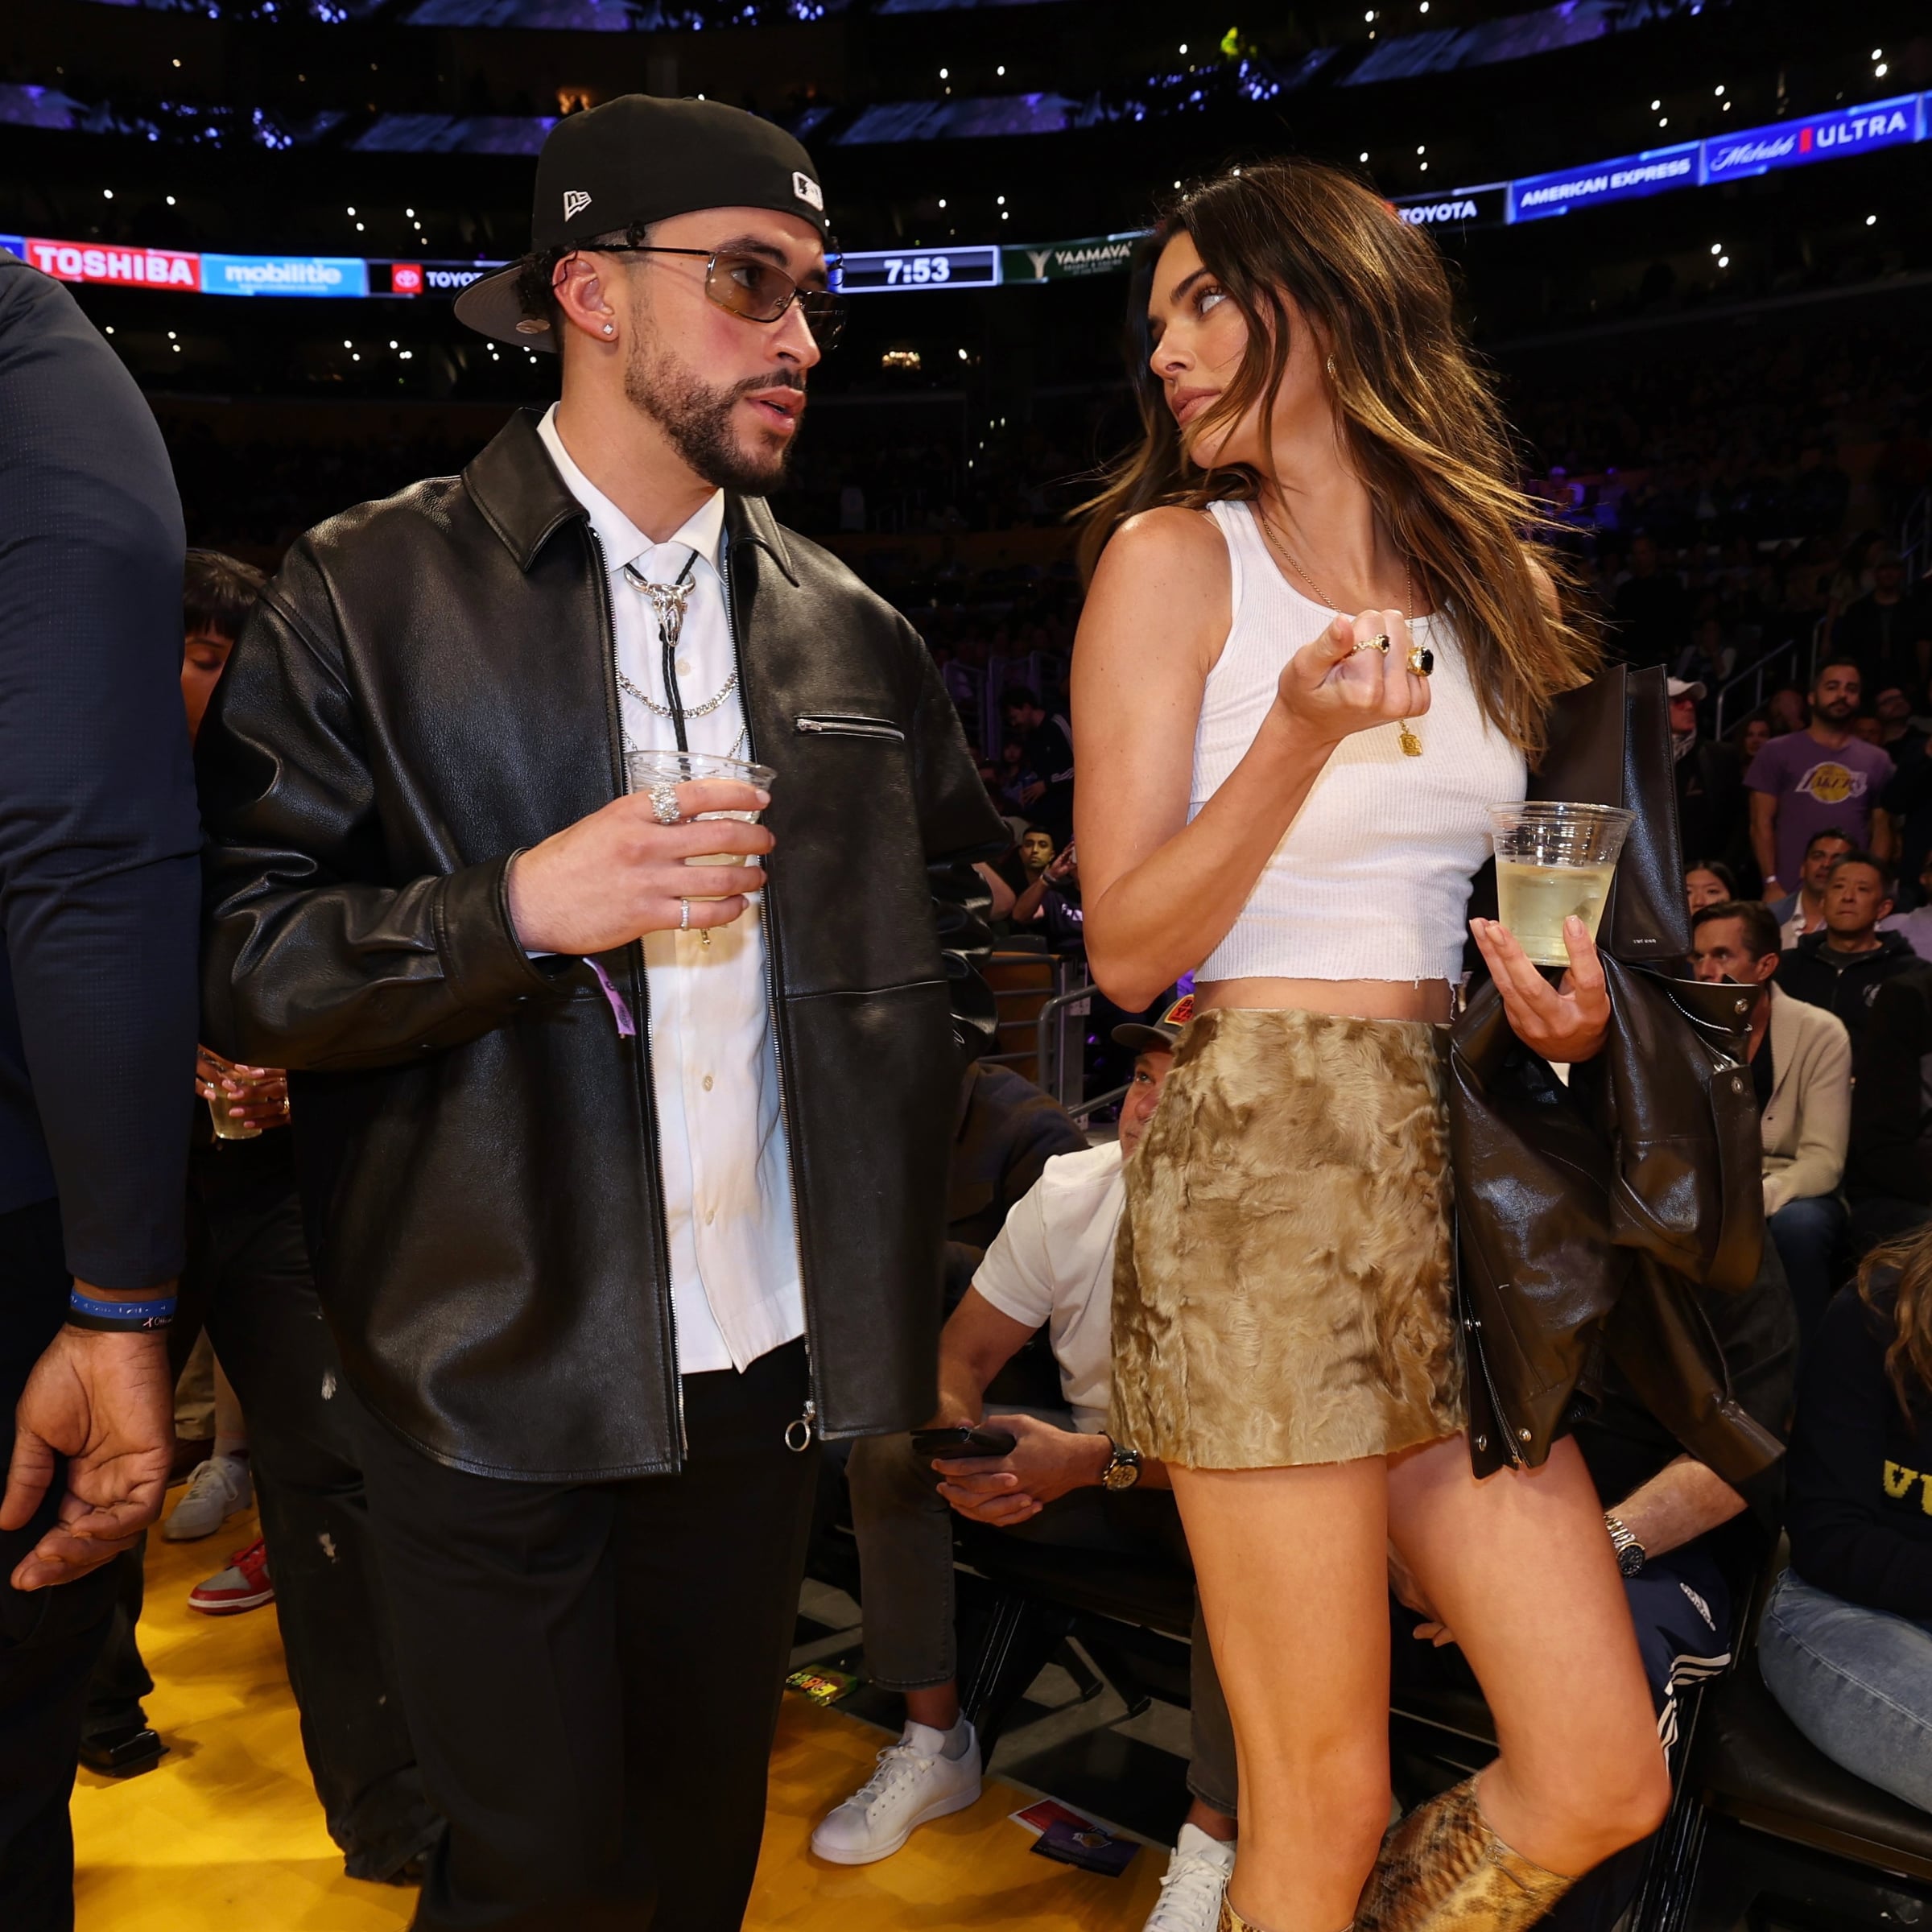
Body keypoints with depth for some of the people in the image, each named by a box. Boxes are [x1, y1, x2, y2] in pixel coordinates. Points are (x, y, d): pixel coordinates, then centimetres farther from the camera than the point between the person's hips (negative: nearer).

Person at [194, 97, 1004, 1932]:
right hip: (499, 1375, -3)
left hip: (765, 1367, 4)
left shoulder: (849, 629, 8)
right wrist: (519, 908, -22)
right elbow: (236, 967, -8)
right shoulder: (367, 590, -4)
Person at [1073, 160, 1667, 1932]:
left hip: (1453, 1170, 6)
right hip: (1261, 1168, -6)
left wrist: (1572, 1011, 3)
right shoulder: (1174, 552, -1)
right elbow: (1128, 950, -6)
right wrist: (1299, 736, -19)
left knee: (1607, 1786, 7)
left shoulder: (1484, 574, 15)